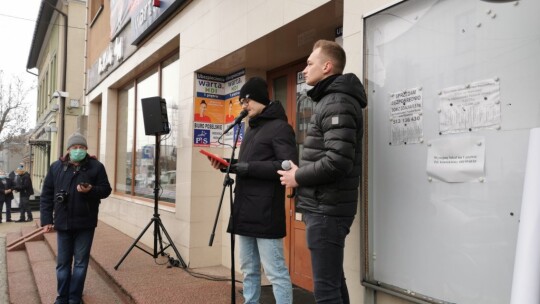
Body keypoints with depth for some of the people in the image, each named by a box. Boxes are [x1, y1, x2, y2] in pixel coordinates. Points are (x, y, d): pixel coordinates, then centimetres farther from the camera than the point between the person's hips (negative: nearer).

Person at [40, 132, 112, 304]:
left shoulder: (96, 166, -2)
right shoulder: (56, 167, 4)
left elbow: (106, 189, 0)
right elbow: (46, 195, 5)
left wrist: (91, 190, -21)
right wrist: (47, 219, 0)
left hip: (85, 224, -2)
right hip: (63, 223, 2)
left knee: (81, 262, 5)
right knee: (62, 262, 12)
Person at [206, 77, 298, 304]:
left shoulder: (279, 127, -6)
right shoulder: (251, 130, 22)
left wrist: (249, 168, -18)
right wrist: (228, 165, 8)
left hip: (266, 214, -9)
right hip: (245, 212, 9)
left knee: (275, 272, -3)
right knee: (249, 270, 15)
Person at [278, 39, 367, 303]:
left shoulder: (337, 103, -14)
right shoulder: (330, 101, 19)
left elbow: (337, 162, -25)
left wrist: (298, 177, -12)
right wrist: (300, 171, 8)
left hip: (326, 209, -10)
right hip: (325, 207, 10)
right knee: (334, 282, 17)